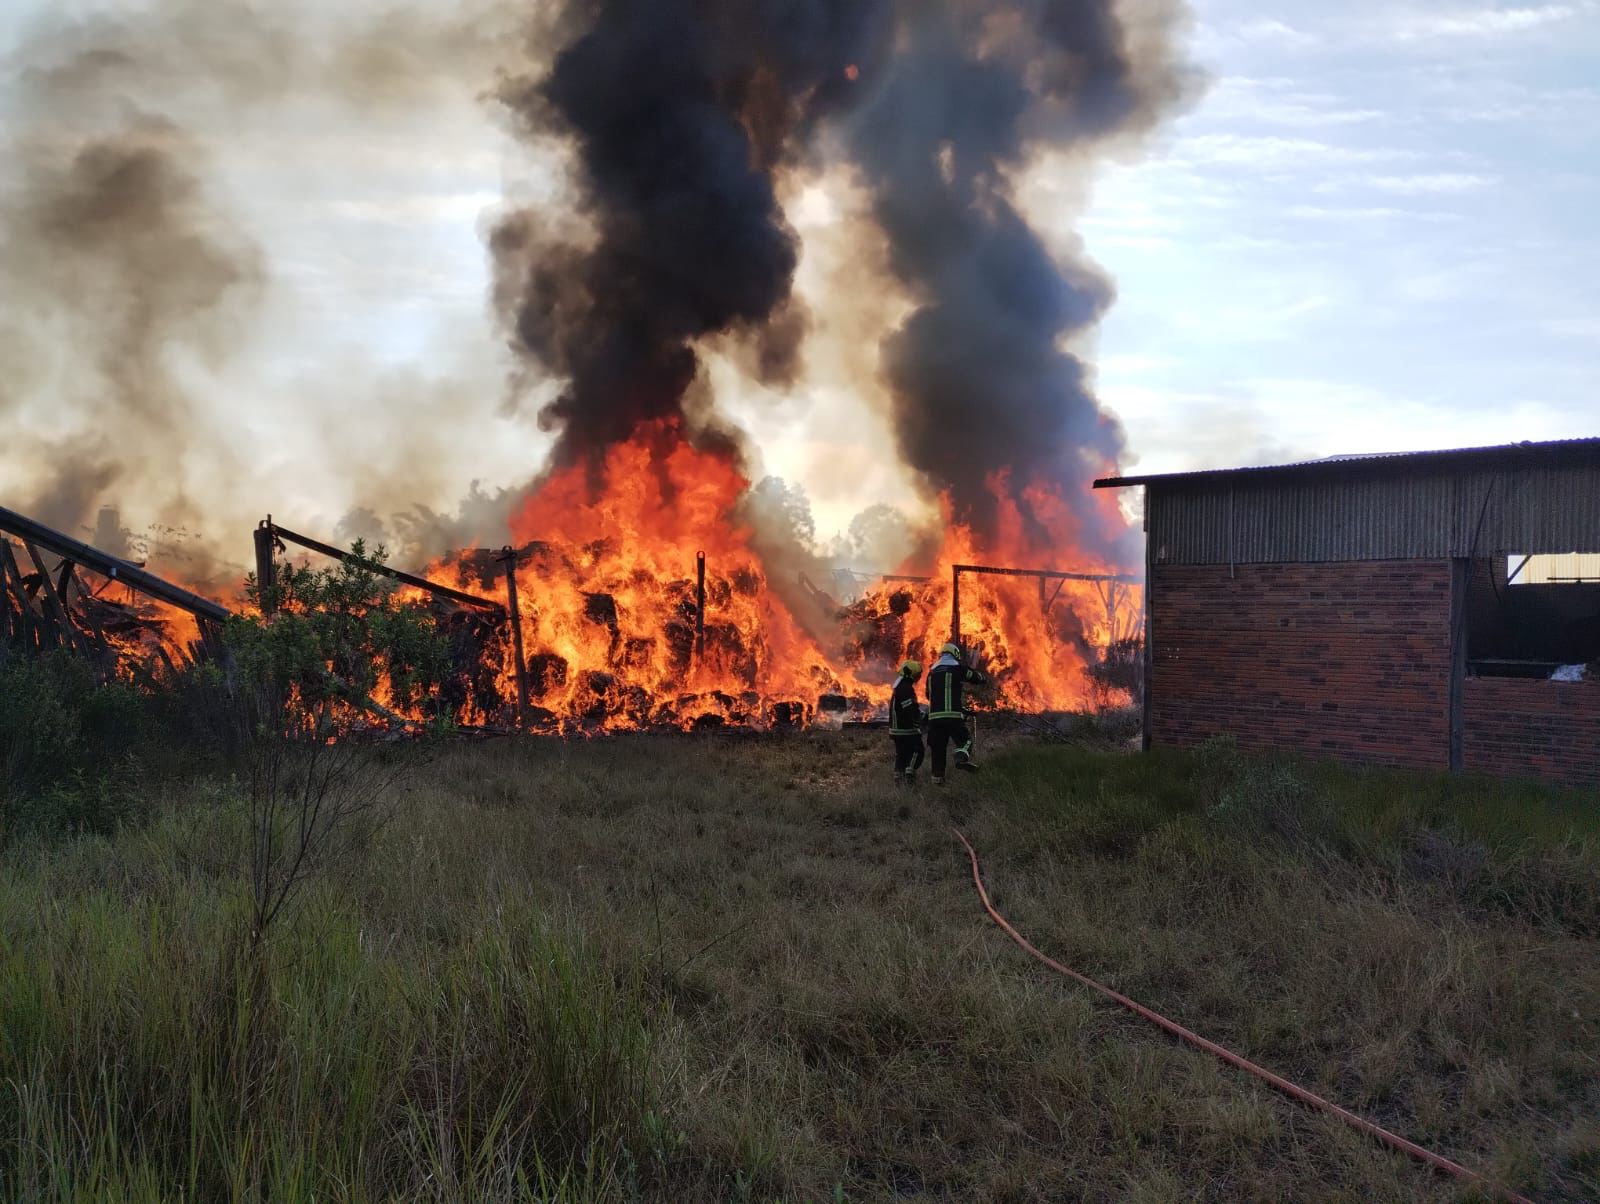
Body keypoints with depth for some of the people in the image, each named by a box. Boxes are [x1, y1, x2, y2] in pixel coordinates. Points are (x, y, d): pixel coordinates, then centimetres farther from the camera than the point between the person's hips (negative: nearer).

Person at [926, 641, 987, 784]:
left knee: (938, 747, 10)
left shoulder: (932, 671, 18)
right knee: (965, 739, 6)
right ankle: (962, 757, -22)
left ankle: (937, 776, 10)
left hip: (934, 715, 5)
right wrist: (984, 680, 34)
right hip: (953, 714, -5)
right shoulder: (957, 668, 2)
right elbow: (976, 677, 11)